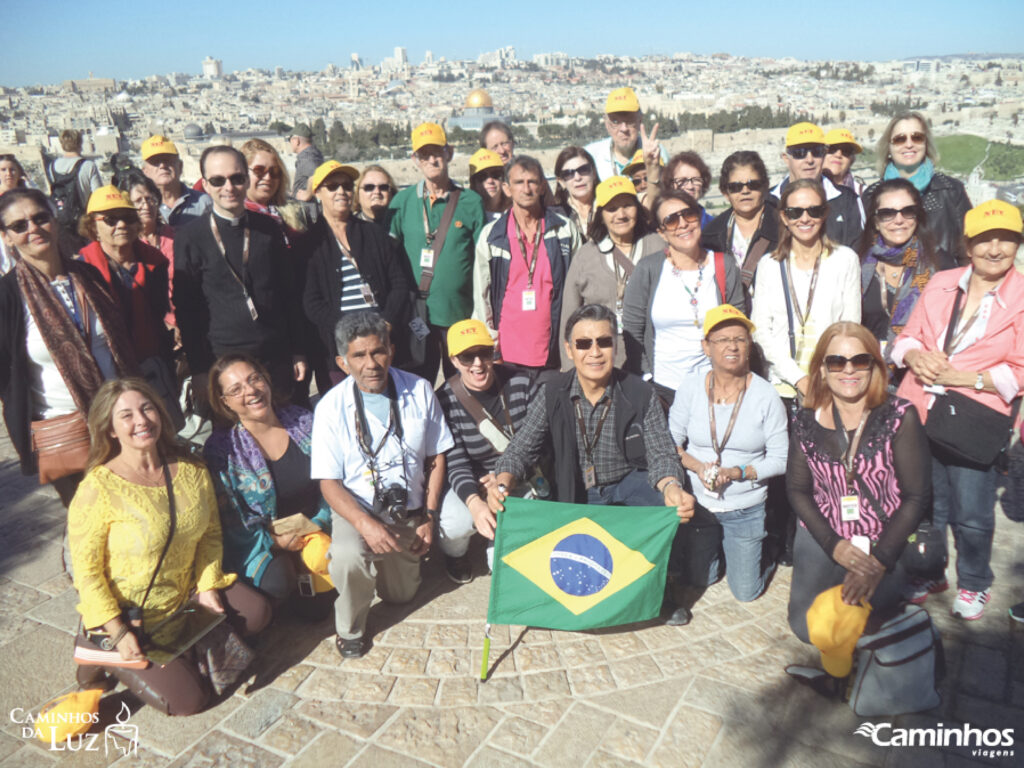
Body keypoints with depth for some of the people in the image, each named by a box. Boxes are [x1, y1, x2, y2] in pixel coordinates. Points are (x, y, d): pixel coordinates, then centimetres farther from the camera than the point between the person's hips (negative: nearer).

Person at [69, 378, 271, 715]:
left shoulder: (191, 470, -7)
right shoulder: (98, 488, -22)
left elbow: (210, 532, 3)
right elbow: (86, 572, -18)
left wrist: (208, 585, -9)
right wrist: (118, 633, -20)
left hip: (185, 592, 6)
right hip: (129, 614, -5)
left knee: (255, 612, -2)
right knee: (188, 699, -5)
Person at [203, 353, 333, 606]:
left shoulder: (303, 422, 0)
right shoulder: (220, 449, -7)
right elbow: (228, 520, -6)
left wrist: (318, 524, -9)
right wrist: (273, 540, -17)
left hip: (315, 528, 3)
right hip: (262, 541, -3)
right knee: (276, 581, -30)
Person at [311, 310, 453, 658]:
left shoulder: (419, 391, -5)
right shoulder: (331, 407, -12)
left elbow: (436, 458, 2)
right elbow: (329, 482, -12)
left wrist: (429, 518, -4)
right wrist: (366, 524, -28)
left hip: (408, 512, 3)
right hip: (357, 510, -3)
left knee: (401, 595, 10)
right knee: (348, 558, -33)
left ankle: (384, 561, 43)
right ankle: (350, 629, -3)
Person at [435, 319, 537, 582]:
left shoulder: (521, 383, -10)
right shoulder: (445, 401, -17)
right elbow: (456, 463, -21)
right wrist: (474, 502, -41)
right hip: (468, 485, -2)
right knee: (455, 523, -30)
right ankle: (455, 554, 13)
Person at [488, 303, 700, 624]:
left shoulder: (640, 393, -11)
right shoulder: (552, 394, -8)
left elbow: (661, 454, -14)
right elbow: (522, 448, -10)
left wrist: (671, 487, -39)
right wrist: (503, 481, -34)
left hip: (628, 481, -1)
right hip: (574, 492, 1)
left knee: (671, 511, -29)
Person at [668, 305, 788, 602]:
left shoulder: (766, 396, -14)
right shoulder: (690, 388, -9)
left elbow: (780, 459, -9)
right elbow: (671, 442, -1)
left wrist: (738, 472, -23)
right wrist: (697, 466, -19)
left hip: (746, 509, -1)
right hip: (697, 503, 2)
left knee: (745, 592, 10)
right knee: (696, 580, 16)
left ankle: (763, 551, 40)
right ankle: (718, 546, 47)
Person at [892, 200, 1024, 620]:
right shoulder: (940, 284, 9)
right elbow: (907, 336, 13)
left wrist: (961, 377, -15)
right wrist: (916, 355, -9)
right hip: (920, 411, 4)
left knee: (971, 514, 4)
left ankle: (973, 583, 30)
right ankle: (928, 574, 36)